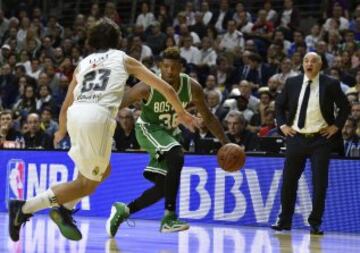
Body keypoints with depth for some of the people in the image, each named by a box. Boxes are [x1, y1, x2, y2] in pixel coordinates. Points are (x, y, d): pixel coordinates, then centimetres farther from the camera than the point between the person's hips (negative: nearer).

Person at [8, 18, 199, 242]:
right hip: (99, 115, -5)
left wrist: (62, 131, 52)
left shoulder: (83, 63, 28)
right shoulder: (123, 59, 21)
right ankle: (25, 207, -7)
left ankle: (64, 210, 18)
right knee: (88, 184, 2)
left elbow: (65, 106, 33)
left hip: (76, 114, 6)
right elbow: (165, 88, 22)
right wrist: (181, 113, 37)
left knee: (103, 170, 27)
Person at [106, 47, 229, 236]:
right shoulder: (147, 87, -27)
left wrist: (226, 144, -7)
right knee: (176, 158, -33)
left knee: (162, 188, 2)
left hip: (170, 133, 5)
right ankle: (169, 217, -29)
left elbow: (208, 117, -4)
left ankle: (124, 210, 24)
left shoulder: (192, 87, -18)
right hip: (148, 129, -5)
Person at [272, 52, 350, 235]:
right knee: (289, 180, 5)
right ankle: (284, 221, 16)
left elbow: (345, 107, 5)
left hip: (321, 139, -2)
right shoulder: (292, 83, 4)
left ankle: (315, 224, 8)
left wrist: (336, 126, -3)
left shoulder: (330, 84, -3)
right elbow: (279, 105, 16)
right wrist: (282, 125, 5)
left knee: (319, 183, -1)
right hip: (296, 137, 2)